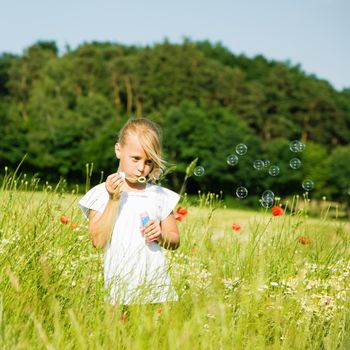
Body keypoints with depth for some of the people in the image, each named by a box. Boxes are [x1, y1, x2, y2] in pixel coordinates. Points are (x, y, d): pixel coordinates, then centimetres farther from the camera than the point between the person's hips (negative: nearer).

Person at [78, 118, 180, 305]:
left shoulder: (159, 196, 7)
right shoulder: (102, 193, -1)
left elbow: (175, 241, 14)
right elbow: (98, 241, -9)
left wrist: (160, 235, -8)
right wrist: (113, 200, -13)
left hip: (156, 282, 2)